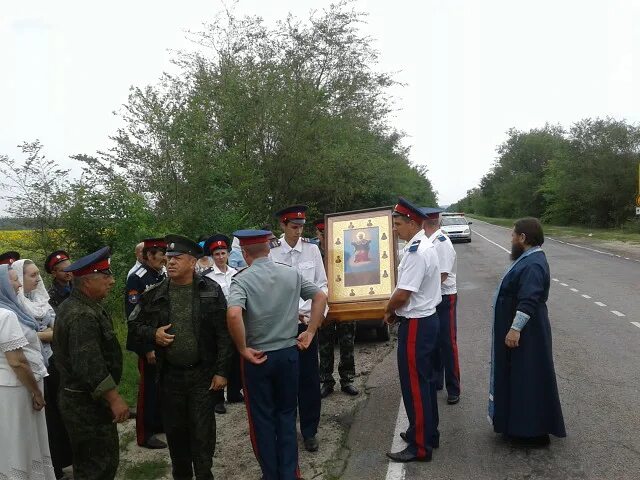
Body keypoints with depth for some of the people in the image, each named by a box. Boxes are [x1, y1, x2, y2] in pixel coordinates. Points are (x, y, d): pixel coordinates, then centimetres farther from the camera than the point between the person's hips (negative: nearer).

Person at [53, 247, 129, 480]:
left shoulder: (75, 305, 9)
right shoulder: (82, 316, -25)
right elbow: (90, 365, -30)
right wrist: (114, 399, -25)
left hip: (80, 397, 10)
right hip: (88, 403, -10)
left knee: (87, 461, 22)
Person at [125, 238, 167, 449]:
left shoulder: (162, 276, 7)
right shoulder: (137, 279, -16)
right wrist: (148, 348, -19)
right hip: (149, 344, -7)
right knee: (149, 386, 2)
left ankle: (159, 423, 33)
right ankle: (144, 434, 14)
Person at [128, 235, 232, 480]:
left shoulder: (211, 291, -6)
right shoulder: (154, 294, 1)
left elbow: (223, 333, -6)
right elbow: (134, 324, 12)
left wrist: (221, 371, -9)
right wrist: (152, 334, -9)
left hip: (203, 373, -2)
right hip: (170, 375, 3)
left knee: (203, 430, 5)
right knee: (175, 430, 14)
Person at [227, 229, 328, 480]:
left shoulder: (242, 279, -14)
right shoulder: (292, 273, 0)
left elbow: (233, 314, -30)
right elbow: (321, 297, 3)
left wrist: (243, 348, -18)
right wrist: (309, 333, 6)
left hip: (258, 357, -3)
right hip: (289, 353, 4)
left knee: (262, 419, 12)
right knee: (286, 415, 16)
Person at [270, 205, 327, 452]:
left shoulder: (312, 250, 1)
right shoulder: (271, 253, -3)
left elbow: (322, 285, 5)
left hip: (307, 322, 1)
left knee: (309, 378, 5)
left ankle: (309, 431, 19)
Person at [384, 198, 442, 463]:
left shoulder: (416, 252, -22)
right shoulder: (424, 246, 10)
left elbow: (402, 294, -24)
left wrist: (388, 311, -6)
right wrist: (395, 310, 9)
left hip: (415, 324, -10)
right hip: (427, 319, 10)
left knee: (414, 384, 1)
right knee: (424, 380, 20)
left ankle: (420, 446, 13)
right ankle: (427, 432, 35)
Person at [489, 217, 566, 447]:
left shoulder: (533, 265, -24)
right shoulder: (529, 258, 9)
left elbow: (528, 302, -30)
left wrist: (515, 329, -29)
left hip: (526, 333, -11)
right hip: (521, 330, 11)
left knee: (528, 379, -1)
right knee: (518, 378, 18)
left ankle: (534, 433, 10)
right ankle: (521, 425, 31)